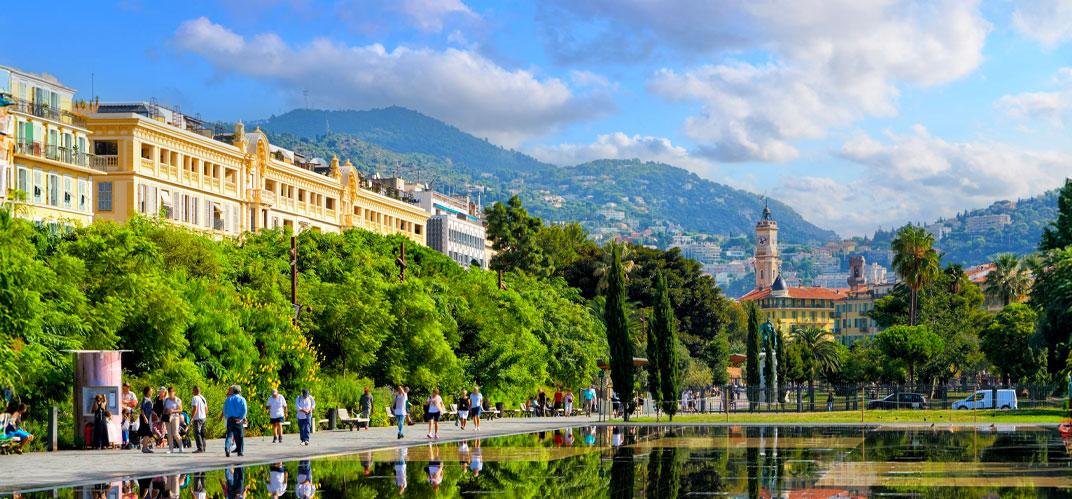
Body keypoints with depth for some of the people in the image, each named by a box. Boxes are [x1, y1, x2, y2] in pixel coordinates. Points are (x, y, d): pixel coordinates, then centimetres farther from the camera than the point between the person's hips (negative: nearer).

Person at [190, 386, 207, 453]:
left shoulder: (195, 398, -12)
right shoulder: (203, 398, 15)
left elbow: (195, 409, -19)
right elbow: (206, 409, 19)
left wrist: (191, 417, -14)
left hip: (198, 418, -9)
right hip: (203, 417, 9)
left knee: (197, 434, -8)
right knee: (202, 434, 13)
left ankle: (200, 448, -14)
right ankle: (203, 448, 14)